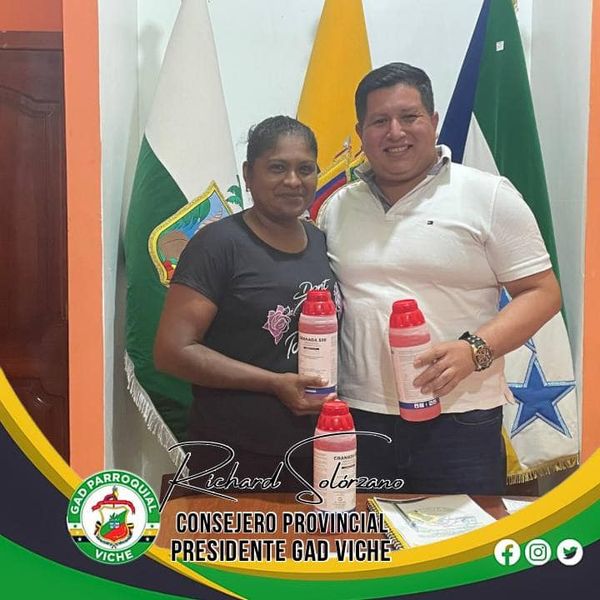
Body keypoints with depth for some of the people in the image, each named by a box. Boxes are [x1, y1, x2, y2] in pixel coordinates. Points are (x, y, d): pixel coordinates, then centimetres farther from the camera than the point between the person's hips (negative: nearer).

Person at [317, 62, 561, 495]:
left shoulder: (489, 195, -1)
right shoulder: (337, 208, 11)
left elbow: (542, 292, -3)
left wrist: (475, 350, -19)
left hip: (459, 420, -3)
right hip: (357, 417, 3)